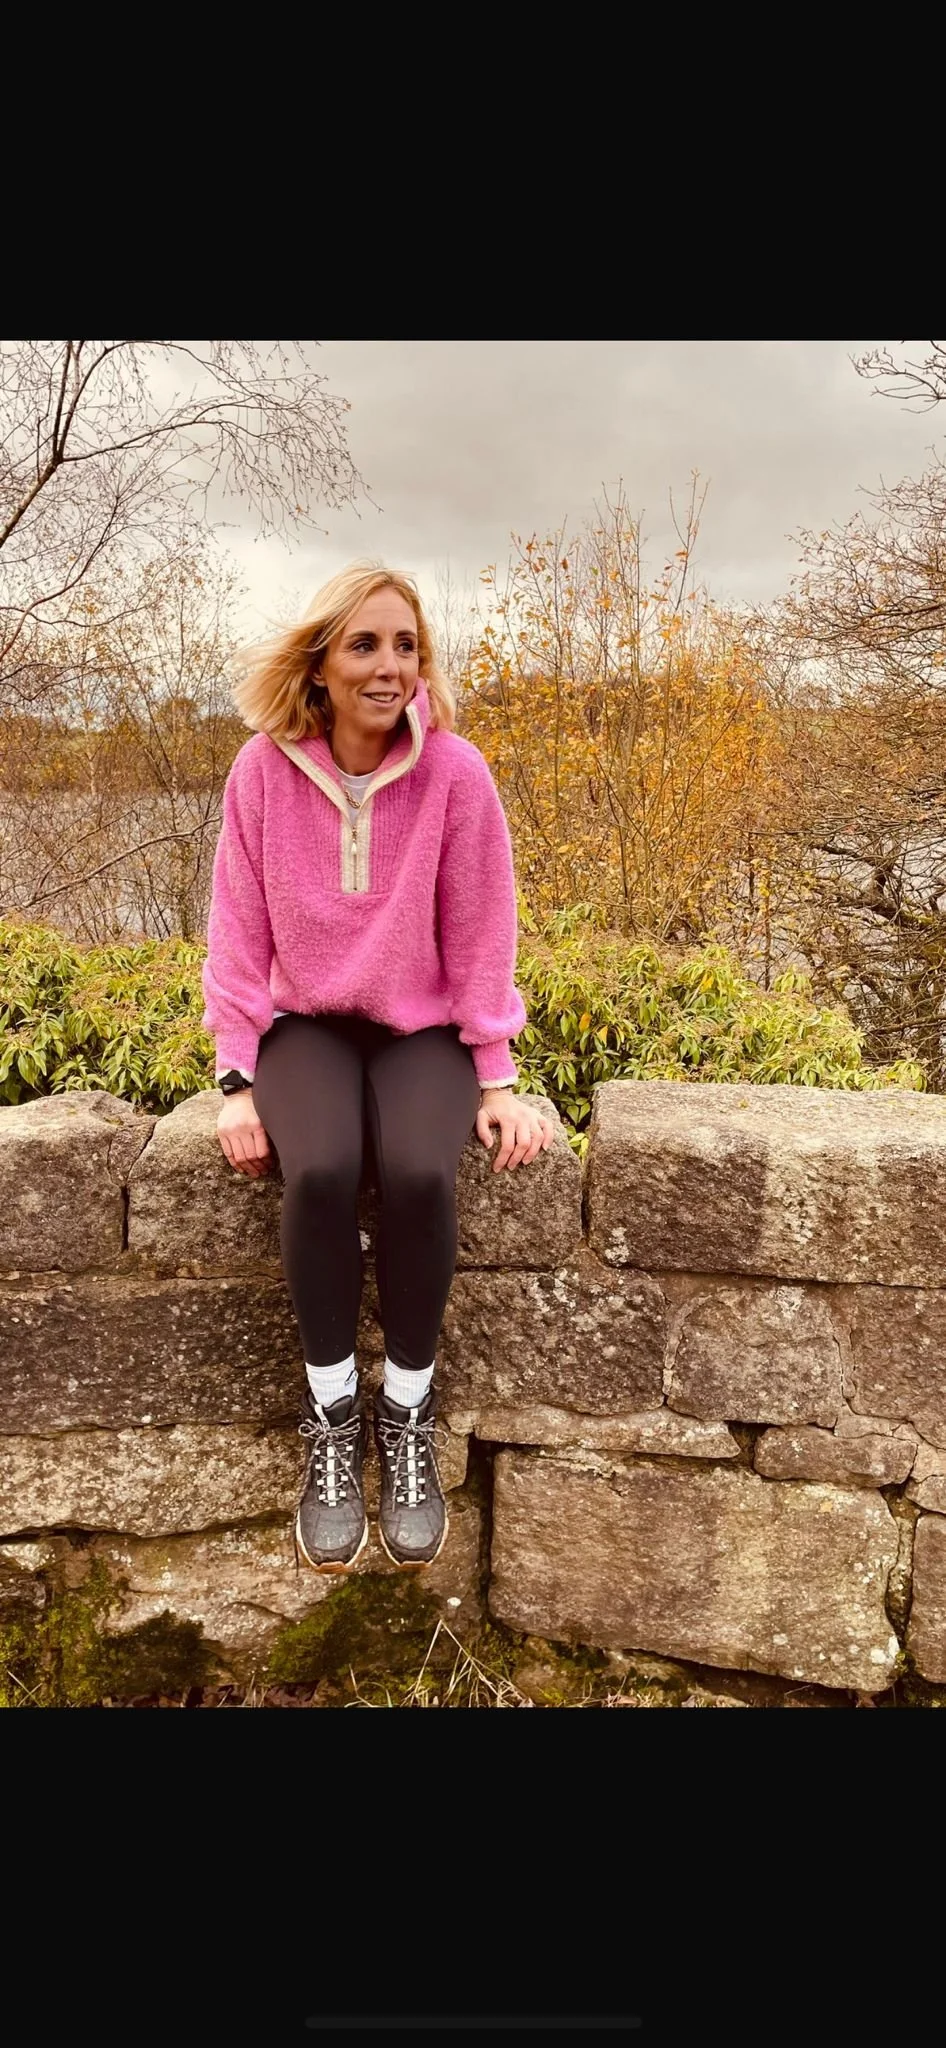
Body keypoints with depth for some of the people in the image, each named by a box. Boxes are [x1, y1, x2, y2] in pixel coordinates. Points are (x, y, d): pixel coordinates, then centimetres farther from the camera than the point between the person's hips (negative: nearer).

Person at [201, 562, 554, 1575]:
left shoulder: (455, 771, -10)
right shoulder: (264, 768, -7)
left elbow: (478, 937, -5)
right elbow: (240, 933, -3)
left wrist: (496, 1079, -7)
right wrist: (238, 1081, -8)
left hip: (422, 1027, 0)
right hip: (306, 1021, 1)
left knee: (419, 1174, -30)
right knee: (318, 1171, -30)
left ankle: (407, 1407, -6)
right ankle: (332, 1412, -8)